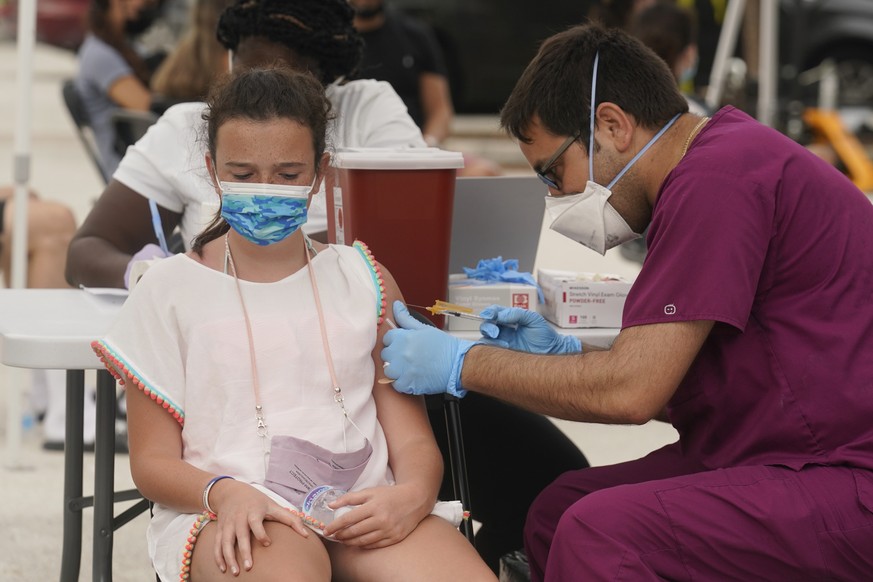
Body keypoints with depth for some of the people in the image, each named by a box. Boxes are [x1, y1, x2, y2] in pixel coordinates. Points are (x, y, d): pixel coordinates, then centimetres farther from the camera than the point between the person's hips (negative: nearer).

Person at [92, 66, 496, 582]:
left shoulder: (362, 279, 21)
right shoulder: (172, 288, 13)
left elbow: (412, 437, 14)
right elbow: (154, 458, 8)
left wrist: (411, 497, -12)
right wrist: (225, 493, -15)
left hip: (363, 506, 3)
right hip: (227, 517, -3)